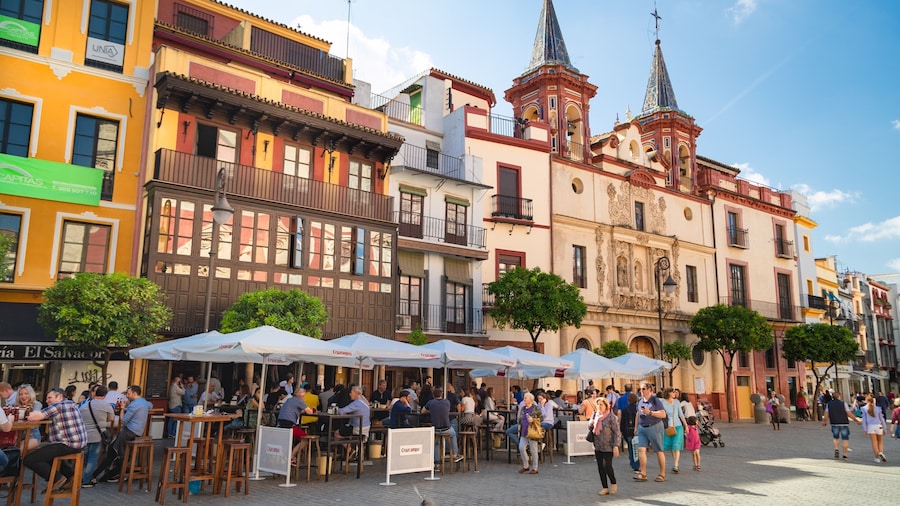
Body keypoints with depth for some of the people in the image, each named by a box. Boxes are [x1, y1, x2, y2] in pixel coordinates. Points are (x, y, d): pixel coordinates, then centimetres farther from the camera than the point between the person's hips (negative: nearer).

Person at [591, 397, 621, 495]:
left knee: (607, 466, -10)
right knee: (600, 467, 7)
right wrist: (591, 424, -4)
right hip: (597, 447, 6)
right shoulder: (595, 415, 8)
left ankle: (613, 484, 15)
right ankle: (605, 488, 18)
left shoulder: (611, 417, -9)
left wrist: (616, 446, -15)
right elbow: (590, 427, 20)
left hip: (608, 447, -6)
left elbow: (617, 432, -10)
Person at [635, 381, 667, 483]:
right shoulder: (640, 401, 10)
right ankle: (643, 474, -1)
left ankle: (662, 474, 14)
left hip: (654, 427, -6)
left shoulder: (655, 400, -9)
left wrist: (650, 412, -22)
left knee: (659, 451, 4)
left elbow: (663, 414, -14)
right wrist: (636, 426, 20)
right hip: (642, 428, 6)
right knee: (641, 449, -5)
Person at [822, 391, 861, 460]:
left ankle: (836, 449, -1)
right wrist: (857, 420, 0)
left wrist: (824, 421, 18)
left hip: (834, 424, 2)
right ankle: (845, 455, 5)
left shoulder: (829, 404, 2)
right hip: (844, 423, -2)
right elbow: (849, 414, -9)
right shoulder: (843, 404, -6)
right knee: (845, 439, 5)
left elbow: (826, 414, 3)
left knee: (835, 437, 20)